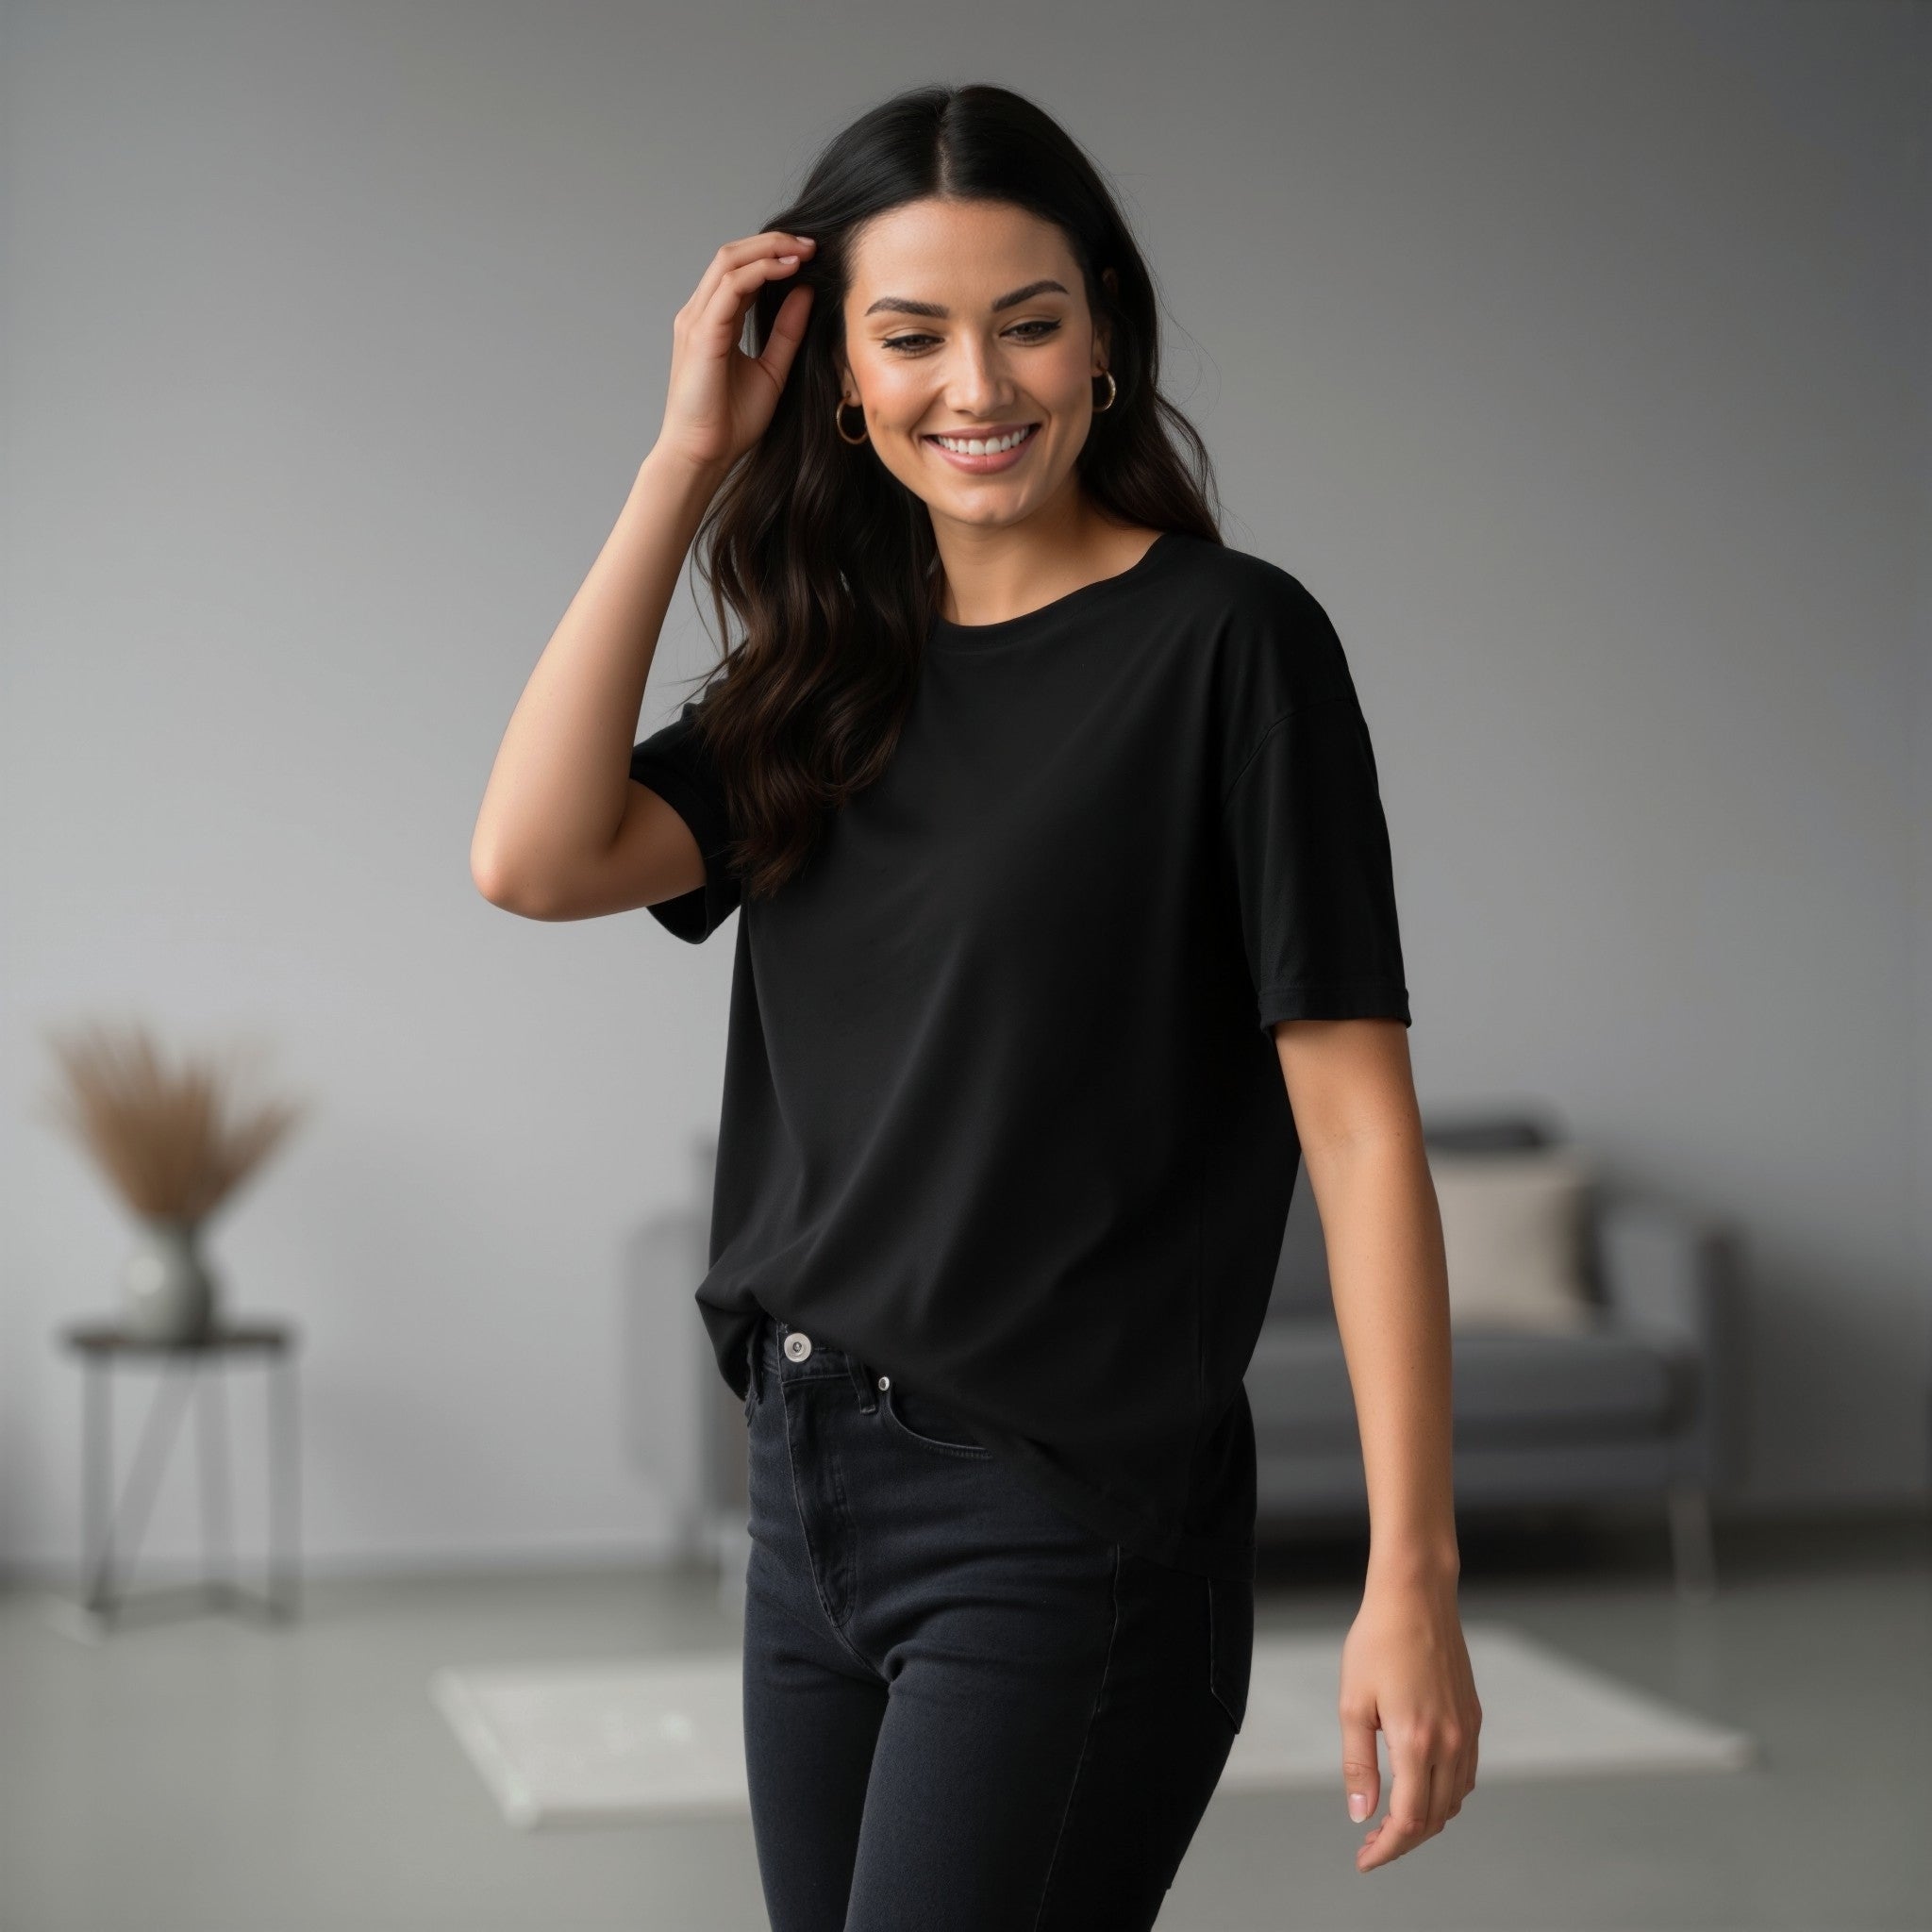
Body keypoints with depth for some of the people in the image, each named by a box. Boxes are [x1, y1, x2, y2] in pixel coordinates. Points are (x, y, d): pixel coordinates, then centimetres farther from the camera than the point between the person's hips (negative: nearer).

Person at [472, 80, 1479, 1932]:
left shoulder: (1229, 644, -8)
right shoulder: (832, 681, 10)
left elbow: (1354, 1117, -12)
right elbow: (534, 858, -5)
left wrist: (1411, 1579, -17)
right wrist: (687, 460, -2)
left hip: (1070, 1522, -6)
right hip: (810, 1496, 7)